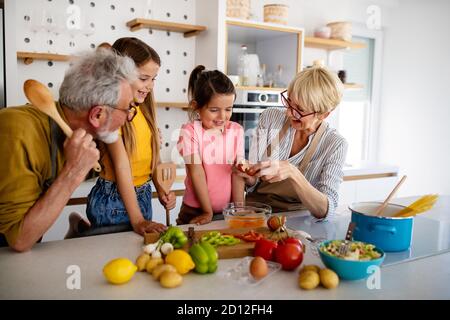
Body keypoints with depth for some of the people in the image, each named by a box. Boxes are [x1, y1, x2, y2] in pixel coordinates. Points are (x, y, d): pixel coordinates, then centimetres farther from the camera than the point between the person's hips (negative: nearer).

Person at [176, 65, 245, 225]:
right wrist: (207, 212, -11)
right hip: (196, 212, -2)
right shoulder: (190, 132, -8)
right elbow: (197, 173, -11)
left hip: (228, 211, 2)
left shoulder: (236, 131, 2)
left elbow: (237, 172, -1)